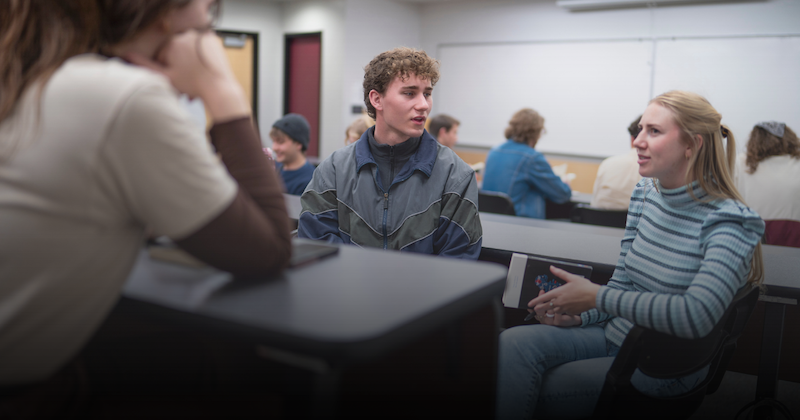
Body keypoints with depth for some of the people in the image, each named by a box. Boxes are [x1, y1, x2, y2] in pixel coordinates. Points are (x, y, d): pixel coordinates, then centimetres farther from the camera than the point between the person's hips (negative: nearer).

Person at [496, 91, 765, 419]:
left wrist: (598, 297, -26)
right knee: (513, 343, -18)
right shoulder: (646, 193, 5)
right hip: (616, 333, 6)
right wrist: (579, 315, -7)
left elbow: (697, 315, -32)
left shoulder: (727, 221, -18)